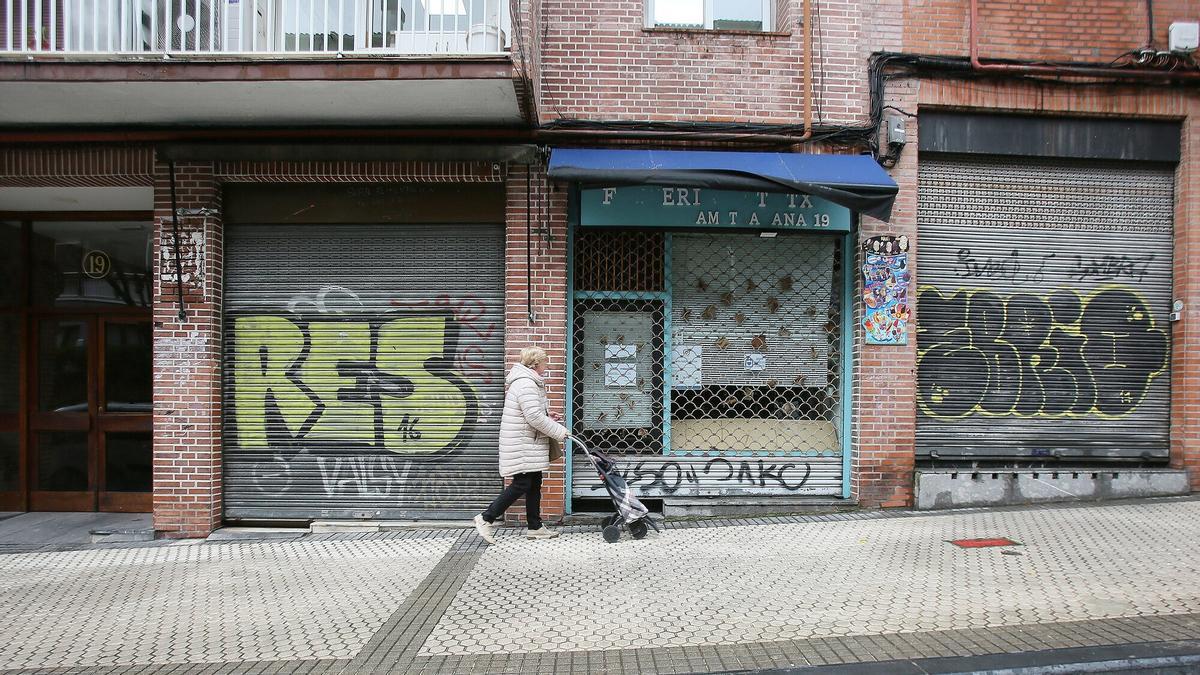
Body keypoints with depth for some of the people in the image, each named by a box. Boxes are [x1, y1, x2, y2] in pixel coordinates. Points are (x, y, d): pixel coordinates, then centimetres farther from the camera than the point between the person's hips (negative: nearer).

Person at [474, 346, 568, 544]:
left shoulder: (529, 381, 15)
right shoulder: (526, 384, -21)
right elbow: (535, 418, -26)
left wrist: (546, 414, 12)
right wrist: (559, 432, -17)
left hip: (529, 444, 11)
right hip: (522, 446, -11)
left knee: (534, 484, 12)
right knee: (521, 485, -7)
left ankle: (535, 527, 19)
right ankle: (486, 518, -1)